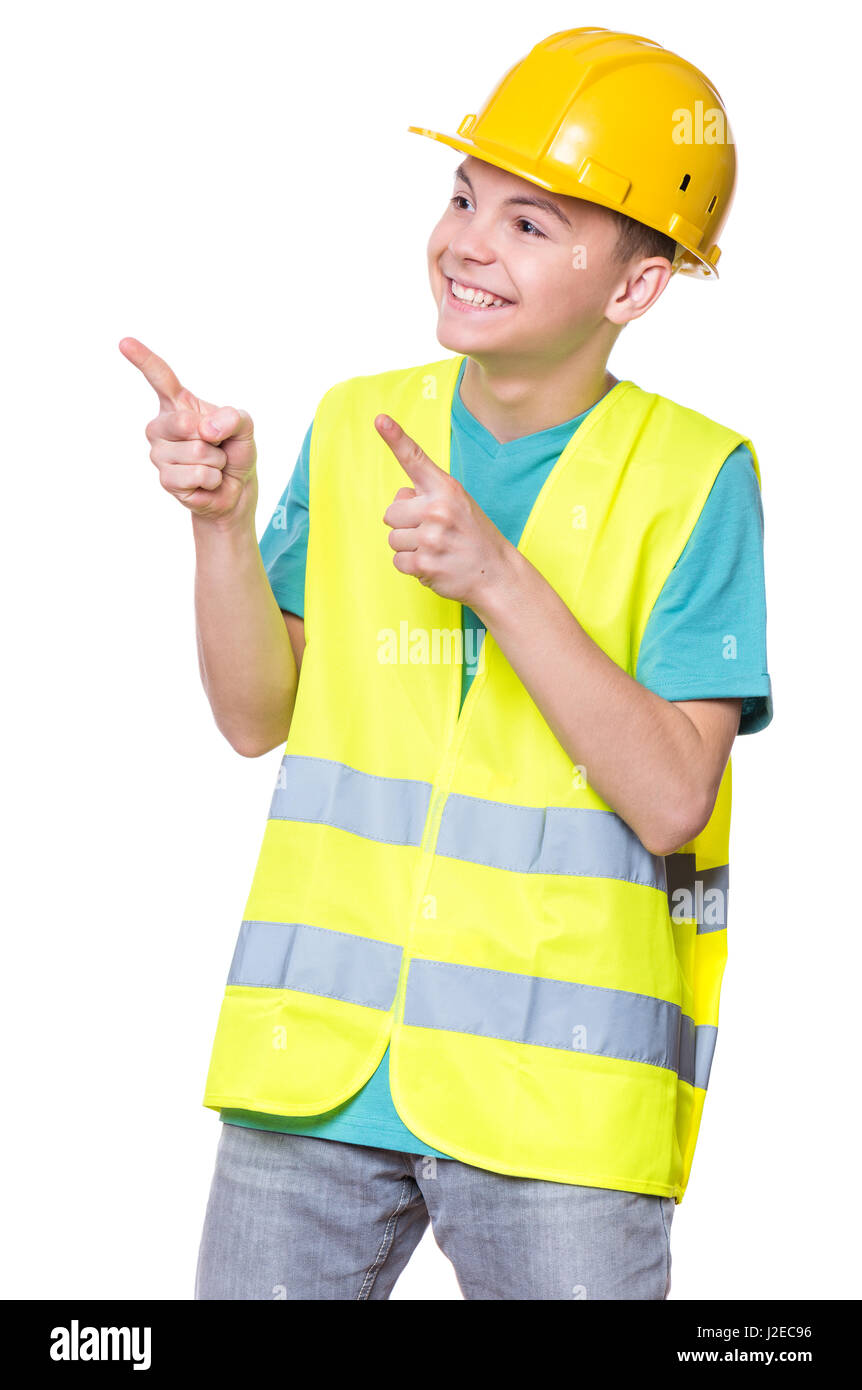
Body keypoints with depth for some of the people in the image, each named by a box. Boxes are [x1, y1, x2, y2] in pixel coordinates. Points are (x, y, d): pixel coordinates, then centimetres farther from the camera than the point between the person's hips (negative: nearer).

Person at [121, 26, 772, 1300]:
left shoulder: (693, 479, -6)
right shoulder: (355, 427, 6)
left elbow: (670, 799, -14)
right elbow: (257, 718, 6)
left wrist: (497, 579, -22)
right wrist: (221, 521, -9)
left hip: (558, 1090, -3)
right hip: (316, 1050, 3)